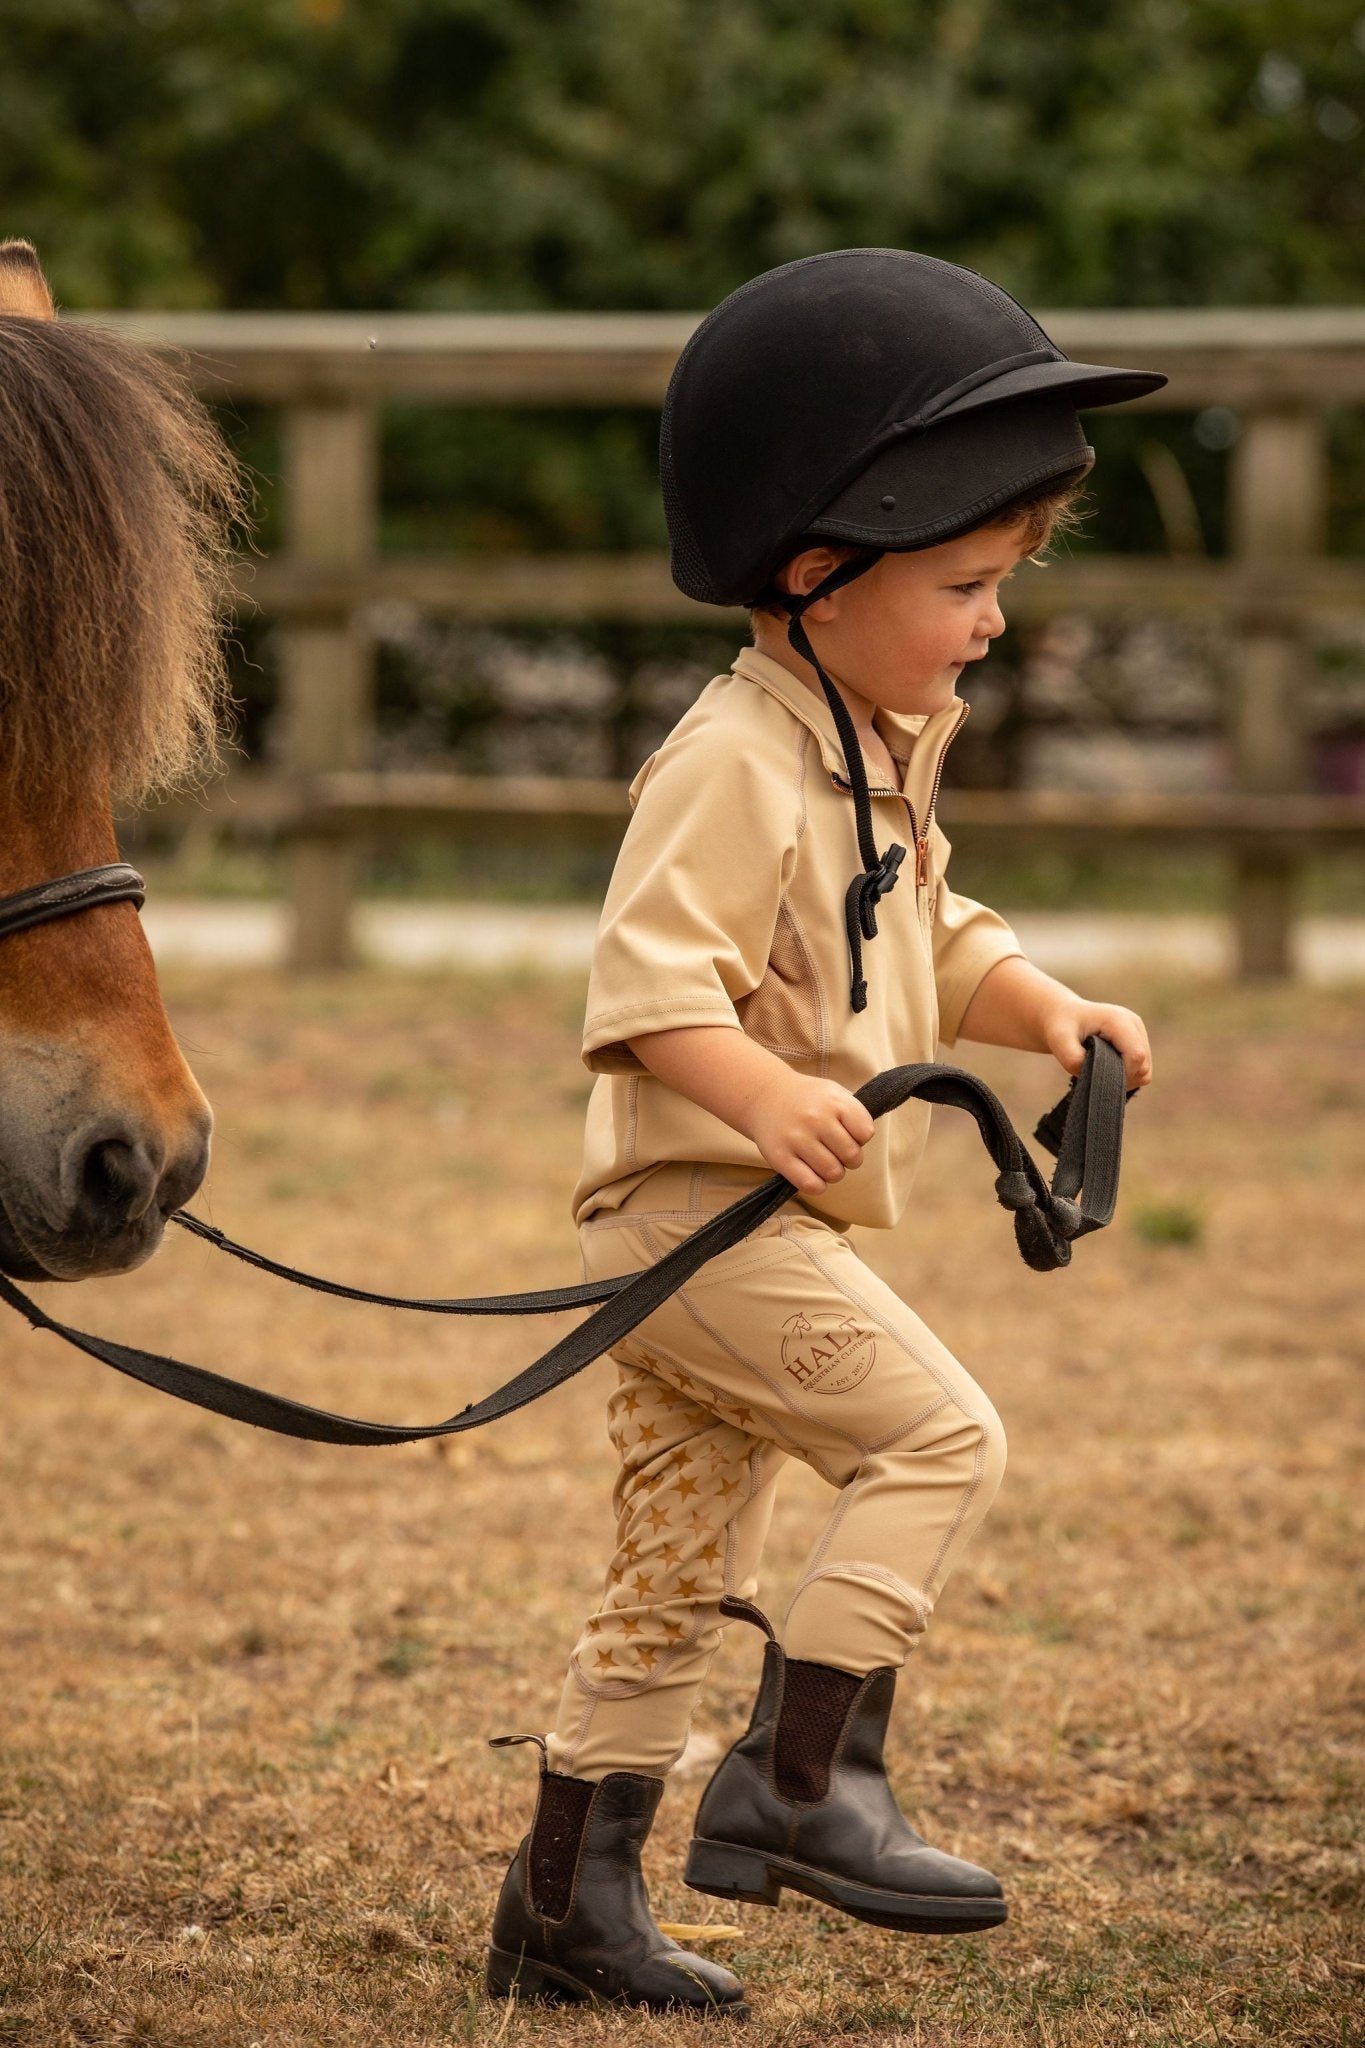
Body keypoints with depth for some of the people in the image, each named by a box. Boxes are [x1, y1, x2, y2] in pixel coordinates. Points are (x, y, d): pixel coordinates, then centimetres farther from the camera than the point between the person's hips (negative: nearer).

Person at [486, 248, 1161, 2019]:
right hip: (698, 1210, -10)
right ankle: (802, 1776, -14)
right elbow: (646, 986, -25)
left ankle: (567, 1908, 20)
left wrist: (1045, 1009, 8)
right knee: (939, 1435, -17)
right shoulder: (735, 764, -18)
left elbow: (929, 940, 25)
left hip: (756, 1235, 10)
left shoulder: (888, 755, 15)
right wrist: (769, 1098, -39)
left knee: (678, 1580, 13)